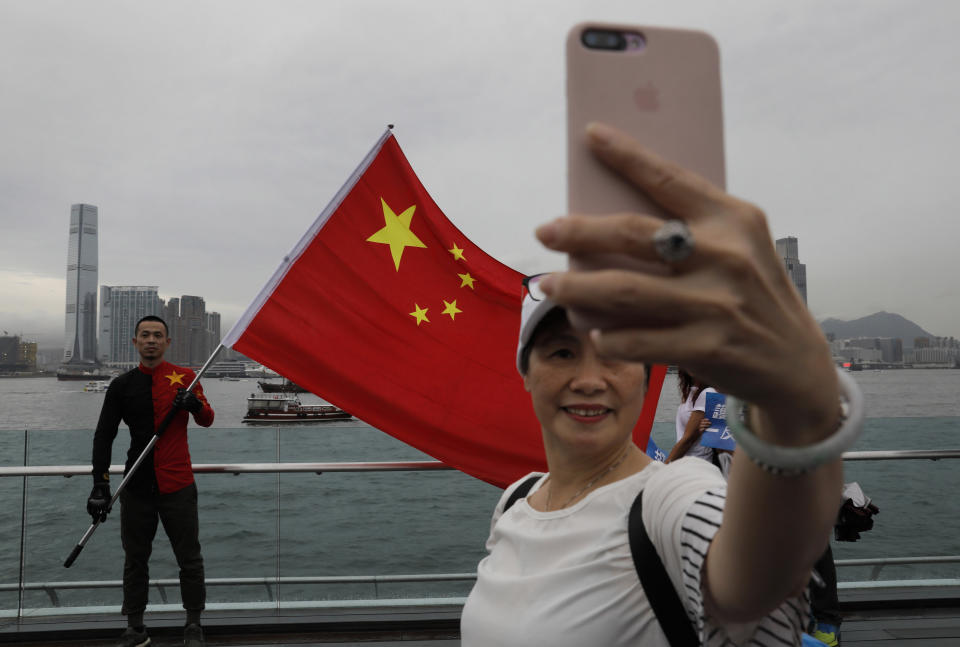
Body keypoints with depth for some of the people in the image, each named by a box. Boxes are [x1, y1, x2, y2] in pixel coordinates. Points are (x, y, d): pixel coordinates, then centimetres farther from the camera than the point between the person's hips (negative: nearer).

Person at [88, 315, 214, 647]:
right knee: (135, 560, 11)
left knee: (189, 558, 4)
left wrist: (195, 404, -22)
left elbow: (207, 420, 1)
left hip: (178, 485, -2)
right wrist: (100, 484, -7)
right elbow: (104, 436, 3)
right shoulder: (122, 385, 5)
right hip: (137, 486, 2)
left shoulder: (184, 376, 3)